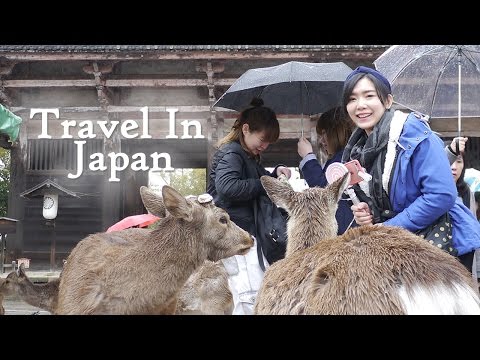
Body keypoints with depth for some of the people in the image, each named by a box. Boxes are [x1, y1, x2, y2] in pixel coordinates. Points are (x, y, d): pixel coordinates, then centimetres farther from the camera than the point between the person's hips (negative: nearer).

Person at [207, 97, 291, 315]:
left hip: (244, 230, 10)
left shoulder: (248, 156, 20)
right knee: (252, 294, -16)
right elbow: (227, 186, -28)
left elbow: (260, 181, 27)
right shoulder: (231, 153, -11)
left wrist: (276, 173, 6)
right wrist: (264, 184, -20)